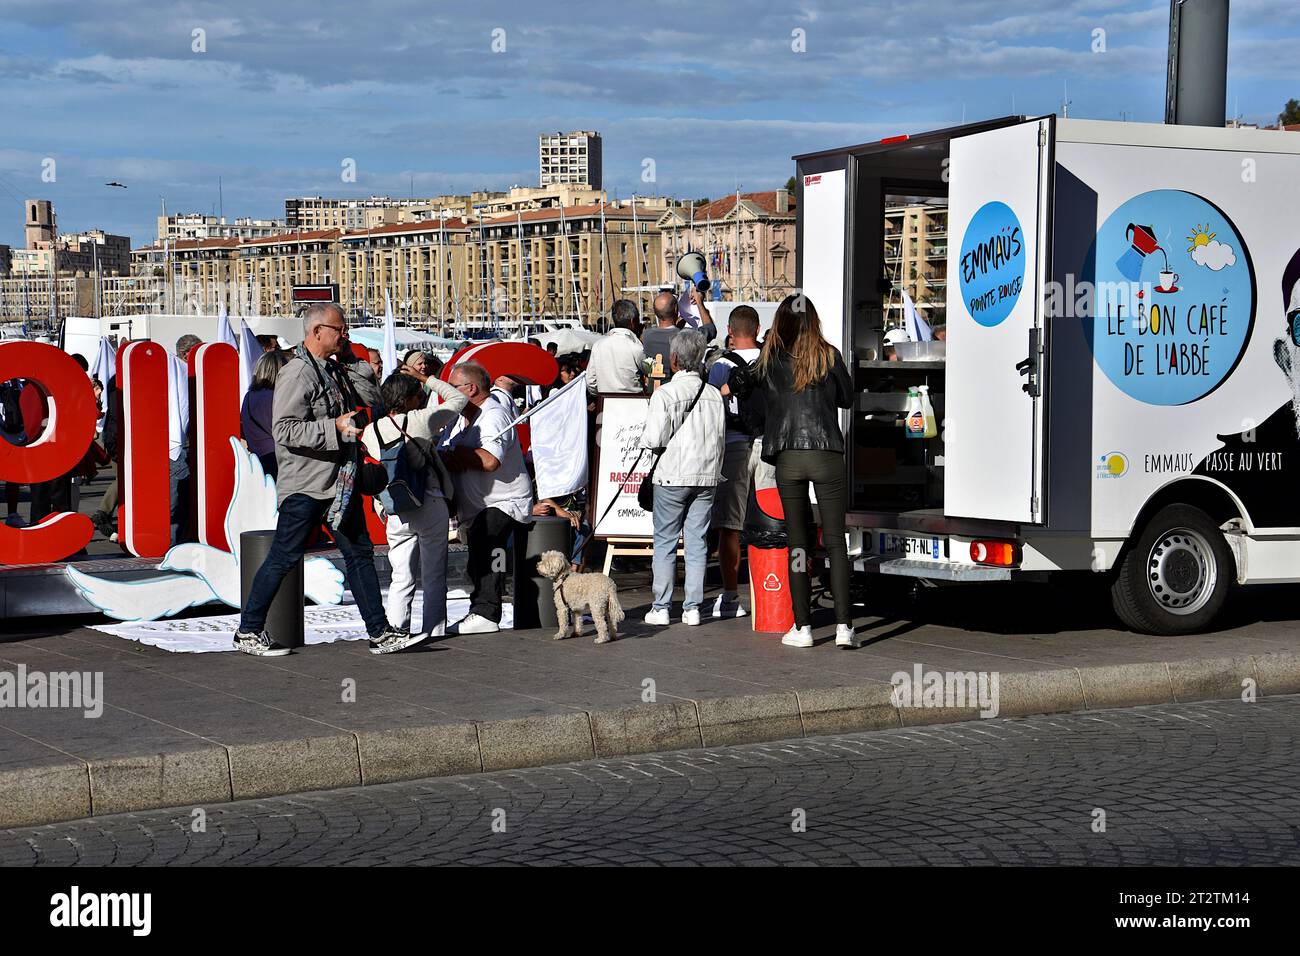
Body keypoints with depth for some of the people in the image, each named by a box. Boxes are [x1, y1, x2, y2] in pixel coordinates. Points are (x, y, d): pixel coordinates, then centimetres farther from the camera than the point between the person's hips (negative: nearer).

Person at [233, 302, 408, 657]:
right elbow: (284, 430, -21)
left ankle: (380, 633, 12)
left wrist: (352, 360, 5)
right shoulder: (297, 373, -14)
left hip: (341, 484, 9)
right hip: (305, 485, -9)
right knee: (284, 558, -2)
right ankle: (248, 631, 10)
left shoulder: (336, 369, 13)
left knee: (360, 554, 8)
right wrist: (334, 427, -24)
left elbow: (370, 401, 12)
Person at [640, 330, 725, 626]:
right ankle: (692, 608, 7)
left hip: (673, 477, -4)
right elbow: (721, 437, 9)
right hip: (707, 476, 4)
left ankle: (661, 608, 5)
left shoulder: (665, 393, -11)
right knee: (697, 542, 7)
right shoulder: (714, 394, 4)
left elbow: (653, 440, -15)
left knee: (665, 542, 5)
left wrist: (645, 438, 6)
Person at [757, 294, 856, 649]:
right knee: (835, 540, 2)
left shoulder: (769, 360, 4)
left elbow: (766, 403, 12)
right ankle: (844, 625, -4)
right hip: (827, 455, -1)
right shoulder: (829, 356, 1)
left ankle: (802, 626, 6)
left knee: (796, 542, 8)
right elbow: (847, 398, 13)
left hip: (787, 459, 1)